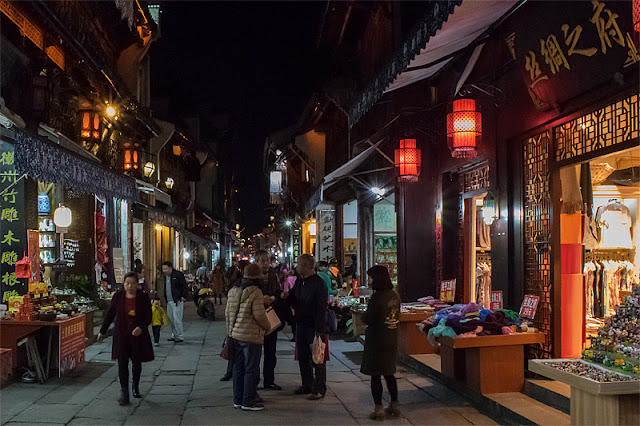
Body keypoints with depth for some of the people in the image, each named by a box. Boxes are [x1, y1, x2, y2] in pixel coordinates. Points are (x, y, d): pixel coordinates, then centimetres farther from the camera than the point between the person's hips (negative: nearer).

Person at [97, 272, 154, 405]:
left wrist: (141, 327, -24)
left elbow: (148, 317, -5)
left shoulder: (143, 297, -6)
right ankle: (124, 393, 1)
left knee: (137, 362, 11)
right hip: (121, 335, 0)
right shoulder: (118, 297, -2)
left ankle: (136, 386, 37)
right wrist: (102, 331, 13)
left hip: (138, 336, 0)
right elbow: (110, 314, 8)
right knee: (122, 363, -4)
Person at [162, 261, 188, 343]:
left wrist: (183, 297, -13)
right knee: (171, 319, 11)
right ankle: (174, 335, 23)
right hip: (169, 301, 8)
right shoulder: (165, 276, 14)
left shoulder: (178, 275, -9)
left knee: (177, 319, -8)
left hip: (177, 301, -8)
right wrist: (165, 299, 17)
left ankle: (180, 337, 0)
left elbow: (184, 286, -8)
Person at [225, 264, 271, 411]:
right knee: (251, 369, 0)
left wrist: (230, 330, 23)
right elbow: (259, 315, -17)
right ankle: (248, 401, 4)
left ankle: (238, 399, 21)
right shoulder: (256, 293, -15)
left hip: (235, 334, 8)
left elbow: (227, 312, 13)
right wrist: (267, 326, 1)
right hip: (251, 336, -8)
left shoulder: (233, 291, 8)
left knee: (238, 368, 14)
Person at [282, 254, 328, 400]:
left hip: (314, 327, -8)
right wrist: (287, 296, -2)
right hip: (301, 325, 8)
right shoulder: (299, 281, 11)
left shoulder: (319, 284, -15)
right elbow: (294, 301, 21)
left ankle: (319, 389, 5)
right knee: (302, 357, 14)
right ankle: (307, 385, 26)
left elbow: (321, 309, -18)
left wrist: (319, 330, -21)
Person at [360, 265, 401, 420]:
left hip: (377, 340, -7)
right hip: (392, 339, 7)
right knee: (389, 373, 18)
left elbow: (367, 319, -16)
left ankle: (378, 409, 6)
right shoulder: (395, 295, 4)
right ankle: (394, 405, 23)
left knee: (375, 375, 2)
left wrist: (363, 314, 6)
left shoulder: (376, 298, -20)